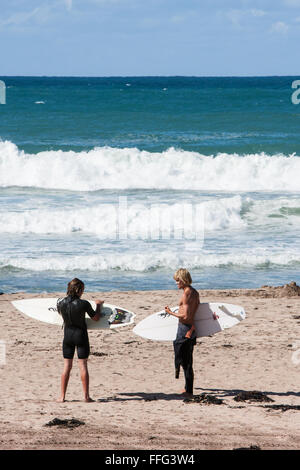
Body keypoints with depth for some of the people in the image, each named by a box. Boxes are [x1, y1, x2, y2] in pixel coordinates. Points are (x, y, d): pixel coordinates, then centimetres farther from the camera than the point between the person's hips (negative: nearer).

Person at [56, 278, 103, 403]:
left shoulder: (61, 303, -7)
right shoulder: (84, 304, -17)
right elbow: (96, 318, -4)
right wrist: (98, 305, 12)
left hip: (68, 335, 3)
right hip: (81, 335, -3)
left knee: (67, 365, 9)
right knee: (83, 365, 4)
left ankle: (62, 396, 7)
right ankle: (86, 396, 5)